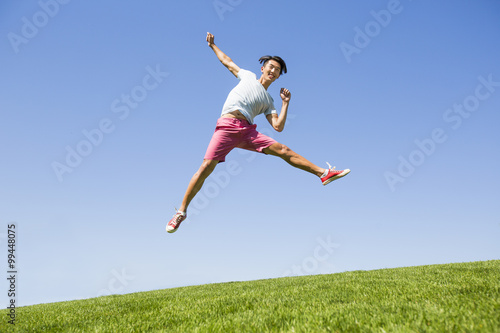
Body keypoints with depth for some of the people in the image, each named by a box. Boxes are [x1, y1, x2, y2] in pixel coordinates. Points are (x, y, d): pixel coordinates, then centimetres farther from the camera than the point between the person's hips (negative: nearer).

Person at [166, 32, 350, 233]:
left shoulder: (268, 101, 24)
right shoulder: (248, 76, 23)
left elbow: (278, 126, 11)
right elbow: (226, 61, 36)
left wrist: (286, 103, 7)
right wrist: (212, 45, 38)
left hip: (247, 131, 2)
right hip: (227, 126, -2)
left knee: (283, 150, -12)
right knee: (207, 167, -15)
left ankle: (323, 173, -10)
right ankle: (182, 211, -7)